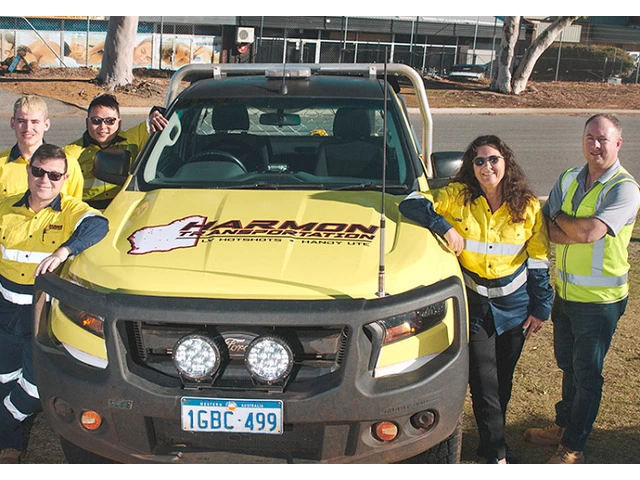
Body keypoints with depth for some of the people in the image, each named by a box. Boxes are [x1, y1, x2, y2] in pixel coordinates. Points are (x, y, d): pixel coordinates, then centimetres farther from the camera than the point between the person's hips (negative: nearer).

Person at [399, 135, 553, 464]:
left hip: (515, 304, 2)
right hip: (474, 304, -2)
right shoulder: (458, 197, -7)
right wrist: (444, 227, -24)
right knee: (483, 382, -1)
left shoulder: (528, 208, -2)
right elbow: (411, 204, -12)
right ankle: (497, 455, 12)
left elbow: (538, 261, 3)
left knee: (503, 380, 14)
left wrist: (540, 308, 4)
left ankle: (491, 441, 33)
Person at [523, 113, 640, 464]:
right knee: (568, 365, 21)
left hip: (599, 300, -6)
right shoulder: (568, 179, 5)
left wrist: (560, 218, -10)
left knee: (587, 374, 7)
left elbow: (588, 231, -29)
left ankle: (573, 447, 20)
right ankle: (564, 426, 40)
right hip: (564, 292, 6)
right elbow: (548, 231, -2)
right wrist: (580, 233, -20)